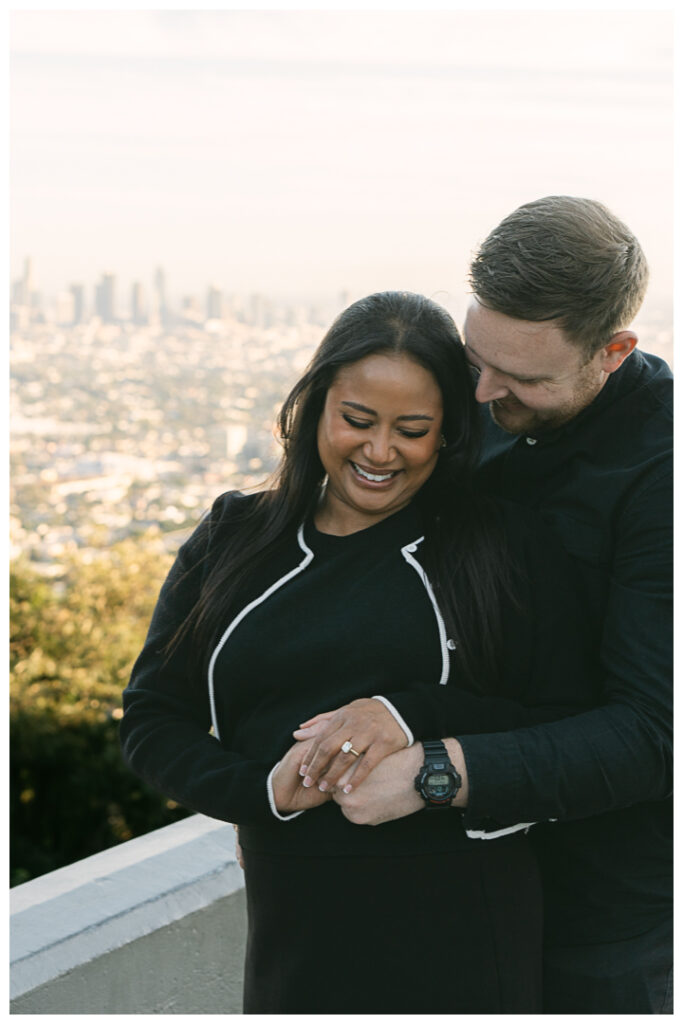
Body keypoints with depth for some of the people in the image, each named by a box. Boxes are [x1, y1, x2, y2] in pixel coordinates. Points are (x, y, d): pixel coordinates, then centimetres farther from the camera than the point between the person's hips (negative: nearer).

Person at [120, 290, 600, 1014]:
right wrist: (262, 788, -12)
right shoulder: (230, 545, 6)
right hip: (291, 928, 3)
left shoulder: (501, 543, -2)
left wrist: (417, 716, -19)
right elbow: (150, 720, 6)